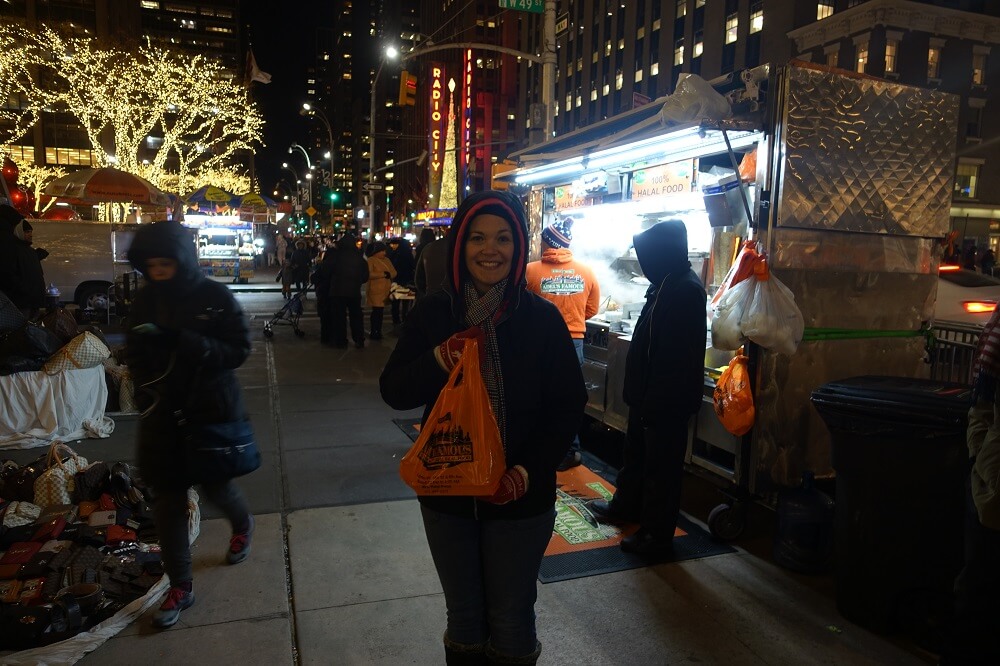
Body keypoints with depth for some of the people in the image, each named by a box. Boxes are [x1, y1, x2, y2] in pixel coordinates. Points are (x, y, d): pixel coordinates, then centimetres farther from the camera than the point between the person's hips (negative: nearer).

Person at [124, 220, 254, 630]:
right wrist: (147, 395, -12)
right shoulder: (146, 300, 0)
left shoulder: (216, 297, -11)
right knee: (168, 500, 5)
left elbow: (239, 349, -16)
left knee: (215, 488, 10)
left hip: (212, 411, -3)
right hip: (163, 414, 3)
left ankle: (243, 525, 46)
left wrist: (182, 341, -28)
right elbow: (135, 355, 8)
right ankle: (180, 587, 20)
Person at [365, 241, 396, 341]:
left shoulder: (387, 260, 17)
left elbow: (394, 272, 13)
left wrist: (389, 275, -9)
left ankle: (378, 331, 16)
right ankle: (373, 332, -2)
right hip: (376, 291, -6)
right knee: (377, 311, -9)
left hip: (386, 290, 6)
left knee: (380, 311, 9)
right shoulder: (371, 260, -4)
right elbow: (369, 274, -17)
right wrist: (383, 274, -17)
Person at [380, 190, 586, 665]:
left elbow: (568, 406, -6)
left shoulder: (543, 318, -9)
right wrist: (439, 358, -23)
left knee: (511, 620, 15)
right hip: (446, 493, 2)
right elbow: (393, 392, -5)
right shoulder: (432, 313, -4)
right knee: (463, 615, 20)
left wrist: (528, 471, -18)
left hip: (521, 498, -1)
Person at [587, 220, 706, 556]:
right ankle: (626, 506, 43)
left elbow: (674, 356, -27)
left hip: (667, 400, -10)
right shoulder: (667, 285, 11)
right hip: (648, 393, 10)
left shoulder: (685, 290, -21)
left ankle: (658, 535, 16)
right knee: (635, 455, 24)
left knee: (660, 466, 3)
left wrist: (656, 399, -25)